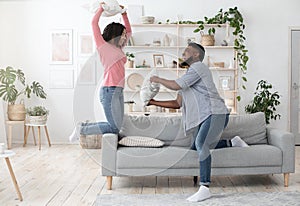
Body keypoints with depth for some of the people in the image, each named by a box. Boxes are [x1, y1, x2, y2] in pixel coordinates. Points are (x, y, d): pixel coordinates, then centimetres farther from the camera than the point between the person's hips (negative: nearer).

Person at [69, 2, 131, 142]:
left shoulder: (118, 49, 22)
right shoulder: (103, 45, 2)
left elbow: (129, 31, 34)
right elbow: (94, 23, -3)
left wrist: (124, 14, 25)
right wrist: (102, 7, 10)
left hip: (118, 92, 9)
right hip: (109, 90, -9)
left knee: (116, 126, 5)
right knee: (114, 127, -10)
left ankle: (84, 125, 18)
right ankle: (82, 130, 4)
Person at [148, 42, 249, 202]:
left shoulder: (198, 67, -5)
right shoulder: (189, 74, 24)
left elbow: (175, 85, -14)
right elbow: (177, 103, 22)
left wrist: (158, 79, 4)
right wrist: (154, 102, 17)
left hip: (216, 113, -11)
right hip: (204, 117, 11)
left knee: (201, 143, -30)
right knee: (197, 148, 22)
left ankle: (205, 188, -34)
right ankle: (232, 143, 28)